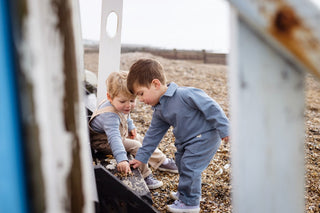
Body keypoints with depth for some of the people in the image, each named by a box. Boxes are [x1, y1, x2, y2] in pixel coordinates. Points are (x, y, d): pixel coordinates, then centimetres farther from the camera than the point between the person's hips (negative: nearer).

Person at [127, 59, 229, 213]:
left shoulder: (184, 95, -27)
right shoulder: (159, 111, 1)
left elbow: (210, 107, -25)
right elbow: (153, 134, 10)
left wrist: (223, 129, -23)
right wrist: (141, 157, 9)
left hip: (205, 136, -9)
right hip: (185, 140, 9)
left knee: (189, 166, -9)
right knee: (181, 163, 20)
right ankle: (185, 193, 42)